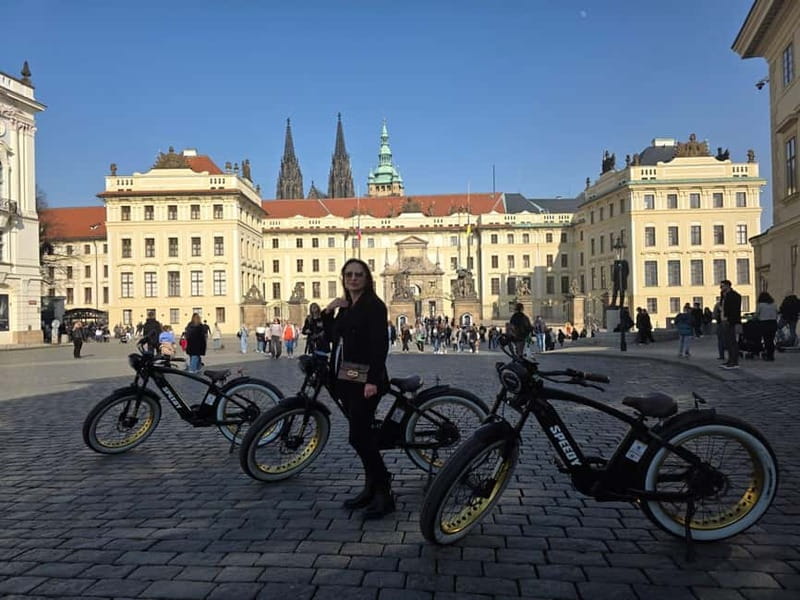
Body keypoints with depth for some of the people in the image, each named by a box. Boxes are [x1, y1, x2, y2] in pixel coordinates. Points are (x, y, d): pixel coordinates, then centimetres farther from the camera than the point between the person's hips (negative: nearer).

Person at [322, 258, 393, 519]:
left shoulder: (374, 306, -8)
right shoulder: (345, 308, 17)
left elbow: (379, 344, -17)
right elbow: (331, 337, 15)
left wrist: (372, 380, -24)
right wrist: (328, 312, 3)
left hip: (365, 380, -8)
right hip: (346, 379, 8)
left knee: (359, 436, -12)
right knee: (363, 435, 13)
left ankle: (384, 494, -2)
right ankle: (371, 489, 22)